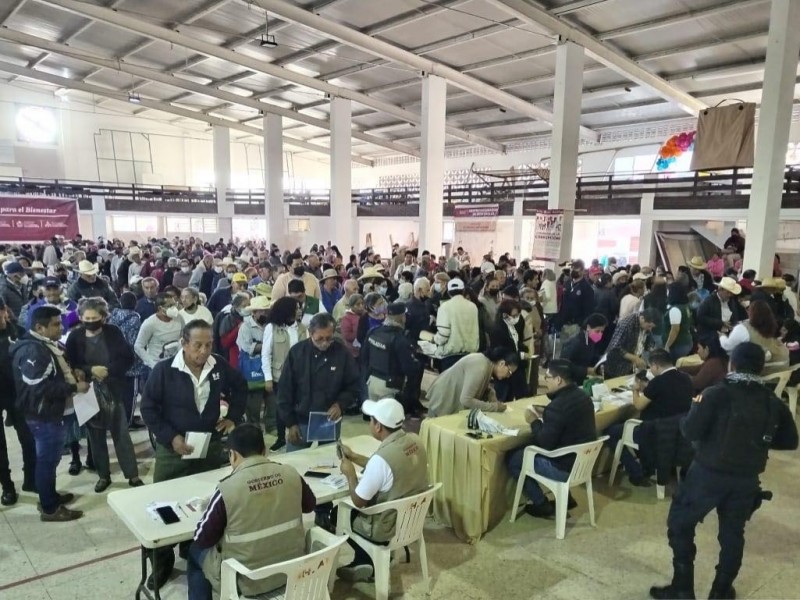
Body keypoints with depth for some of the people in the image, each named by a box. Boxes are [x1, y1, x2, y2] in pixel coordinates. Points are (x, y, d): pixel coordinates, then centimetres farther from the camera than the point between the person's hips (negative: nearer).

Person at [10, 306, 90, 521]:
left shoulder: (47, 345, 9)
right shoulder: (33, 351, -23)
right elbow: (41, 388, -29)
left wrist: (73, 375, 7)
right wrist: (74, 387, -24)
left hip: (52, 413, 10)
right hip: (43, 416, -10)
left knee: (50, 458, 21)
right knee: (47, 460, 2)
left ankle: (50, 496, 36)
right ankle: (50, 509, 13)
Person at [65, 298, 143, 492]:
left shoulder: (113, 332, -5)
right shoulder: (75, 336, -3)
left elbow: (128, 358, -5)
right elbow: (70, 365, -3)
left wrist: (108, 370, -17)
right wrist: (91, 370, -17)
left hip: (113, 390, -1)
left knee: (121, 434, 4)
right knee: (96, 436, 13)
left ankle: (132, 474, 15)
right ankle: (103, 475, 28)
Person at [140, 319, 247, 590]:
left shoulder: (220, 366, -7)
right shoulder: (163, 370, -16)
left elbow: (240, 387, 12)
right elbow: (148, 408, -9)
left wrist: (233, 417, 2)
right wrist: (170, 437, -17)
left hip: (211, 447, 2)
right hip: (172, 449, -2)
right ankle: (163, 561, 27)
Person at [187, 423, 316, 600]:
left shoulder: (226, 488, -22)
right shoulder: (291, 474, -10)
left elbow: (202, 539, -10)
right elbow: (310, 505, 9)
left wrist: (213, 511, 8)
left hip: (247, 581, -4)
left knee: (195, 550, 24)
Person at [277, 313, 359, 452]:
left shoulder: (342, 353, -9)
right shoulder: (297, 352, -9)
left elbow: (353, 386, 1)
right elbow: (285, 391, -3)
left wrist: (340, 404, -17)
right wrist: (290, 423, -5)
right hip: (299, 422, 0)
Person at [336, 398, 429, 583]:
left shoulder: (382, 457, -32)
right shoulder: (415, 441, -9)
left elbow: (358, 502, -19)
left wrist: (350, 473, -4)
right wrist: (354, 457, 10)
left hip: (386, 528, -7)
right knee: (347, 510, 27)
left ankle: (365, 562, 32)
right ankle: (365, 562, 33)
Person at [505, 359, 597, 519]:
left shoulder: (558, 405, -27)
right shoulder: (582, 396, 1)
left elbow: (545, 444, -22)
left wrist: (534, 421, -8)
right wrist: (545, 413, 8)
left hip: (566, 467, -9)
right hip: (584, 460, 9)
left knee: (512, 459, 3)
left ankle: (542, 504, 13)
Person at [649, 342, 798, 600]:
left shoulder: (717, 393, -15)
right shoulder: (773, 402, 0)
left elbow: (690, 432, -17)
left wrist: (696, 408, 1)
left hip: (709, 473, -5)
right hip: (747, 479, 5)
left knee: (679, 524, 10)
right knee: (733, 532, 20)